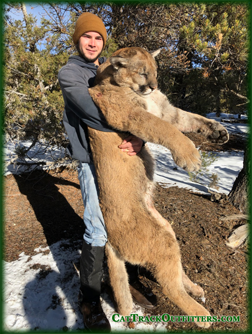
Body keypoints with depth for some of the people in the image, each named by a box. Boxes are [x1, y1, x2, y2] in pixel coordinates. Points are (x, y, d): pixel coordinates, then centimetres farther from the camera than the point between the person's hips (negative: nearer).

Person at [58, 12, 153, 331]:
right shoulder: (68, 73, -1)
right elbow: (90, 110, -20)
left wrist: (140, 137, -17)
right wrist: (129, 133, -22)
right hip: (93, 160, -5)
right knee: (98, 231, -8)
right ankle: (89, 299, 14)